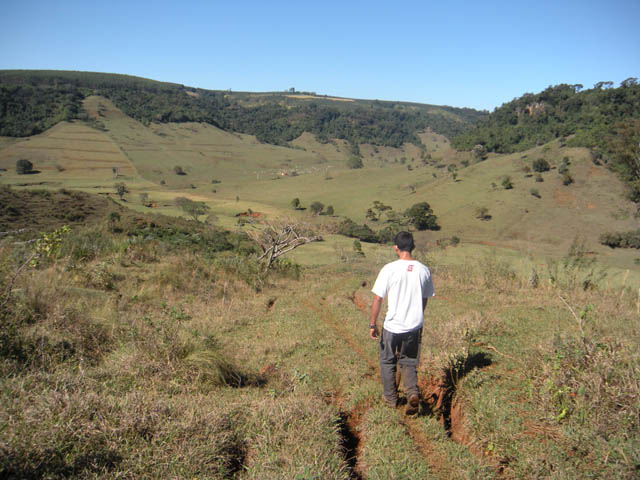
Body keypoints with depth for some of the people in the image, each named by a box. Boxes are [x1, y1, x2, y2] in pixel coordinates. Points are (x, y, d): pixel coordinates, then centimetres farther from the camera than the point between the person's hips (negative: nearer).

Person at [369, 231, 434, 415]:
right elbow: (425, 299, 10)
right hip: (414, 325, 3)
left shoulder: (389, 269, -13)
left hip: (392, 326, -3)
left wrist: (372, 324, -2)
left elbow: (378, 298, -12)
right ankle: (413, 392, -4)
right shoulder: (423, 270, -1)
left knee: (387, 361, 18)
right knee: (409, 363, 18)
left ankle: (390, 397, 29)